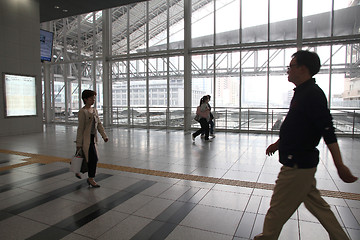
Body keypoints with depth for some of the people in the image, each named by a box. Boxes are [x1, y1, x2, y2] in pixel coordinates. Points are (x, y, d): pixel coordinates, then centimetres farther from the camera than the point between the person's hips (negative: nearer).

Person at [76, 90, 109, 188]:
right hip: (86, 139, -8)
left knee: (86, 157, 17)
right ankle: (91, 178, 8)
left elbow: (99, 124, 12)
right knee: (93, 158, -7)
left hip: (93, 138, 8)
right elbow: (80, 128, -13)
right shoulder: (82, 112, -11)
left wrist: (104, 136, 2)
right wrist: (79, 143, -12)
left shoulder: (94, 110, 12)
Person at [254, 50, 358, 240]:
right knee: (316, 204, 21)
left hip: (298, 164, -10)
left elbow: (328, 132, -24)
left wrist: (340, 166, -25)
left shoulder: (313, 94, -18)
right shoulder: (302, 93, 13)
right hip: (300, 162, 10)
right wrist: (278, 143, 29)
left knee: (278, 208, 5)